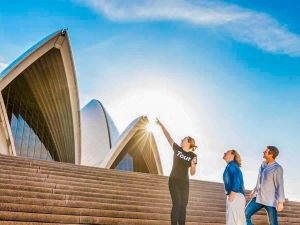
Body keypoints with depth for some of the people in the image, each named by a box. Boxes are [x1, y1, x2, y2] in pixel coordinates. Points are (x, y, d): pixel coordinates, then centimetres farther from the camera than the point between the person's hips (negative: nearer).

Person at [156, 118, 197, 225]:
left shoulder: (193, 156, -2)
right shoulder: (177, 149, 0)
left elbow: (192, 173, -1)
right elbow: (168, 136, 0)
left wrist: (193, 165, -21)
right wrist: (161, 125, -2)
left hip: (184, 182, 2)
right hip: (174, 180, -1)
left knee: (183, 206, 4)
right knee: (177, 204, -10)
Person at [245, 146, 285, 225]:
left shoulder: (277, 168, -15)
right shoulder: (263, 164, 8)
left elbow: (280, 186, -19)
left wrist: (280, 202, -23)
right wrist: (255, 191, 23)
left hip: (270, 200, -7)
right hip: (259, 197, 7)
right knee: (245, 214, -1)